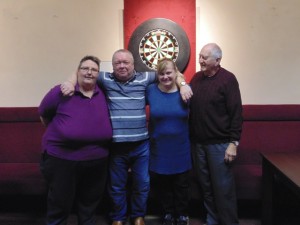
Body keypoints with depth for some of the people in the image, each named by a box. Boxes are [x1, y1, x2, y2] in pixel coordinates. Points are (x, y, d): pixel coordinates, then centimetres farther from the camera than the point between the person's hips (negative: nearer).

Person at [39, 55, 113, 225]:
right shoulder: (61, 92, -9)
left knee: (90, 205, 21)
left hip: (98, 161, 4)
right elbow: (44, 115, 4)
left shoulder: (104, 94, 1)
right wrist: (59, 132, 9)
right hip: (62, 159, -3)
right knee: (60, 205, 12)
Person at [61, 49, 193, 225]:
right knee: (117, 185, 16)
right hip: (115, 145, 0)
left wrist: (182, 84, -5)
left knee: (142, 183, 14)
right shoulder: (106, 79, 2)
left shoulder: (144, 78, 4)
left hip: (141, 144, 1)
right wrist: (71, 83, -12)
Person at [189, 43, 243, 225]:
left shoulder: (228, 79, -9)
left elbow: (236, 113, -12)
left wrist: (234, 143, -14)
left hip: (219, 144, -5)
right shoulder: (197, 78, 7)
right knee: (206, 185, 15)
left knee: (223, 187, 3)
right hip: (198, 142, 5)